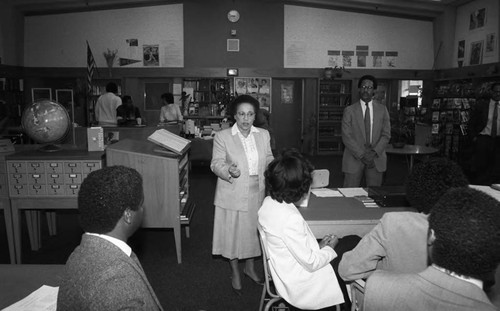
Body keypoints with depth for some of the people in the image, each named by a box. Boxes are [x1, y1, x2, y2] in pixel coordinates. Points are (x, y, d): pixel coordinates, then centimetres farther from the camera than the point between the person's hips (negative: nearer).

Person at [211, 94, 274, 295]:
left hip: (257, 194, 4)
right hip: (233, 195, -3)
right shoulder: (222, 137, -8)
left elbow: (269, 160, 11)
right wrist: (229, 170, -29)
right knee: (233, 232, 9)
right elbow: (216, 164, -9)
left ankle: (250, 267, 42)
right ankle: (235, 273, 32)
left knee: (253, 230, 17)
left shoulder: (263, 135, 4)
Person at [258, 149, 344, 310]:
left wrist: (318, 246, 3)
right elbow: (311, 263, -23)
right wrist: (330, 248, -6)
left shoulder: (268, 203, -7)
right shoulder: (290, 218, -33)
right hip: (300, 286, -8)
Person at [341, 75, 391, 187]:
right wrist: (361, 155, -14)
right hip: (354, 158, -2)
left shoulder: (382, 109, 8)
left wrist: (374, 152, -11)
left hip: (376, 159, 2)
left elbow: (386, 135, 4)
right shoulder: (349, 110, 1)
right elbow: (346, 136, -5)